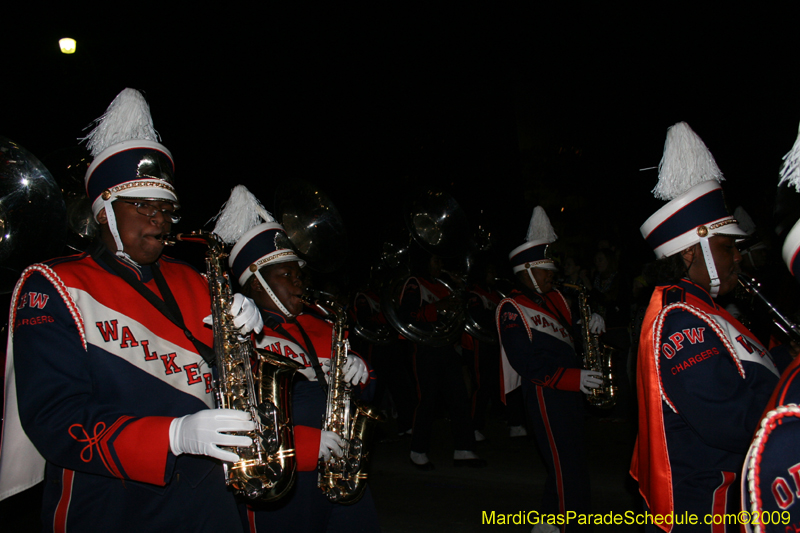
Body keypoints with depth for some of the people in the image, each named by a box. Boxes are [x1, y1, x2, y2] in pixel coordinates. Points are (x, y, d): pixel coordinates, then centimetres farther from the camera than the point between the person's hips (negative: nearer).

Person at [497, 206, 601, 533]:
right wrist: (574, 378, -22)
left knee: (570, 464, 16)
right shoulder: (512, 309, -10)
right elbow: (525, 363, -17)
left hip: (569, 389, 9)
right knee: (568, 469, -6)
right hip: (545, 392, -9)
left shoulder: (554, 299, 14)